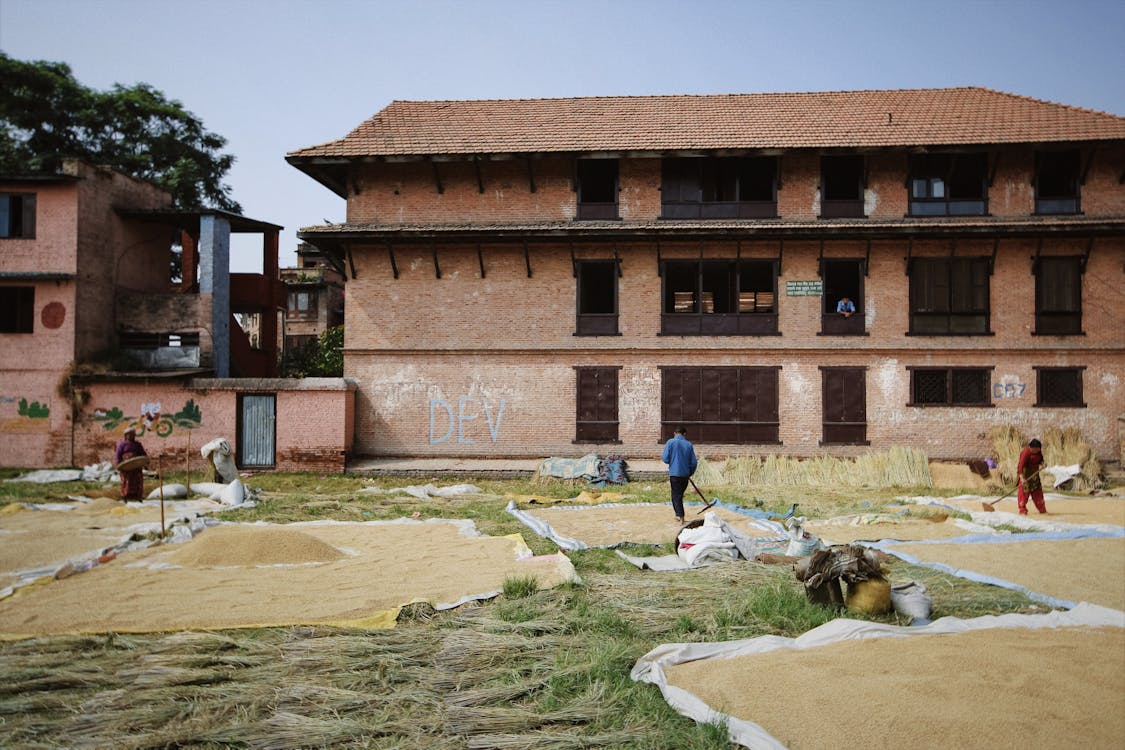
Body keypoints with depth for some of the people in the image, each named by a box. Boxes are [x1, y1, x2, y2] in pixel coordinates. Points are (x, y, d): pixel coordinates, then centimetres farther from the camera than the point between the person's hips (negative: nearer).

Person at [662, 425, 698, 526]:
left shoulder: (670, 442, -6)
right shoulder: (689, 445, 2)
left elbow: (666, 459, -9)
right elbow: (694, 462, 2)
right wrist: (690, 473, 18)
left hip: (675, 474, -4)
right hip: (685, 475, 4)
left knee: (676, 496, 3)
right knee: (680, 495, 19)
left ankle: (681, 518, -3)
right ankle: (679, 515, 31)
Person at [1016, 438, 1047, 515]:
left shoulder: (1039, 451, 0)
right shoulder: (1026, 452, -24)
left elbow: (1041, 459, 16)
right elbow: (1021, 465, -30)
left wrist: (1041, 464, -10)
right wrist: (1022, 478, -39)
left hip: (1034, 473, 8)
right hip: (1025, 472, -7)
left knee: (1038, 491, 13)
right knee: (1024, 491, -9)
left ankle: (1042, 509, 24)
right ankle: (1022, 510, -5)